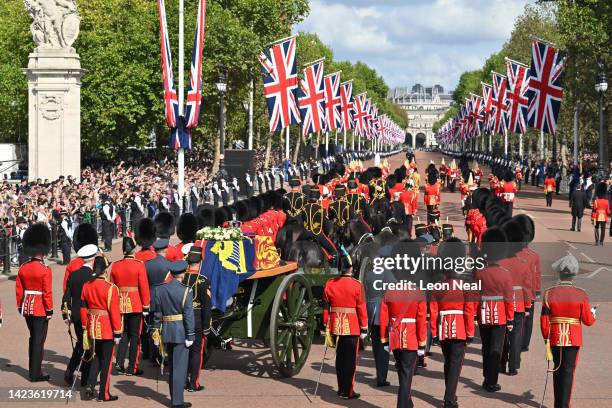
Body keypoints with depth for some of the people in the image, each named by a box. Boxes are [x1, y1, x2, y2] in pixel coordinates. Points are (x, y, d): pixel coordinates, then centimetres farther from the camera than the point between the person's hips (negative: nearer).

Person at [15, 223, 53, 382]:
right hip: (40, 309, -6)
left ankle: (33, 370, 26)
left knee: (33, 338, 19)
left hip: (27, 308, 6)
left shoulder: (23, 268, 2)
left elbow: (19, 290, 7)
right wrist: (49, 310, -7)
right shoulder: (45, 270, -16)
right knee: (39, 340, 1)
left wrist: (20, 307, 16)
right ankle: (36, 374, 4)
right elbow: (47, 292, -17)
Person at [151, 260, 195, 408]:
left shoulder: (159, 289, 4)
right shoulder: (185, 291, -11)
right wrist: (190, 336, -7)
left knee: (171, 366, 16)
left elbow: (157, 313, 7)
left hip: (166, 332, 5)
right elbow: (188, 315, -12)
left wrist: (156, 333, 12)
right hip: (181, 333, -5)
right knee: (180, 366, -1)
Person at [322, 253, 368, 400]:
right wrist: (364, 328, -2)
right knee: (350, 360, 3)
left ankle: (341, 389, 24)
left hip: (335, 326, 4)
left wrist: (326, 326, 13)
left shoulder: (329, 284, 2)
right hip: (352, 327, -4)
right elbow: (361, 308, -9)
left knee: (339, 358, 16)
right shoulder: (356, 285, -9)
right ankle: (348, 392, 5)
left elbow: (326, 307, 5)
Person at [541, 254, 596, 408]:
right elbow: (588, 321, -6)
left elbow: (544, 321, -4)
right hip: (573, 339, -2)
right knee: (568, 370, 4)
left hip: (555, 338, 2)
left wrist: (546, 338, 10)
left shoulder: (549, 294, -7)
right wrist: (593, 313, 16)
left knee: (558, 368, 16)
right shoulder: (581, 295, -11)